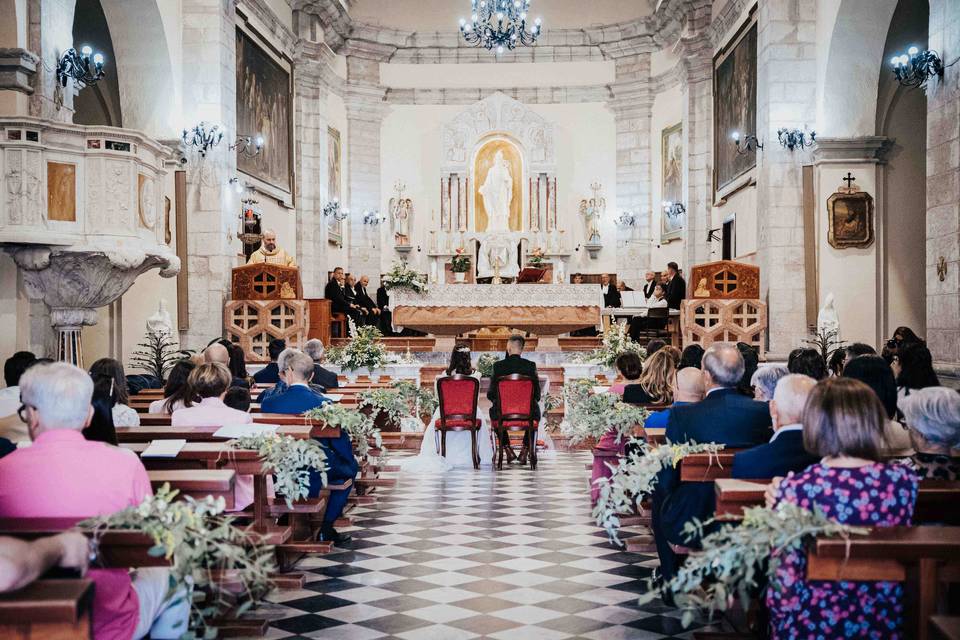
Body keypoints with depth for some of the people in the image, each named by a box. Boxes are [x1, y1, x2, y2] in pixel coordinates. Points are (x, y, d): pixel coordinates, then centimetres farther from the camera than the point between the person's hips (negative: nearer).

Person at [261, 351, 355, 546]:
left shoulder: (269, 403, -8)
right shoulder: (323, 403, -13)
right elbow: (340, 441, -7)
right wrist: (350, 462, 12)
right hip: (315, 476, -4)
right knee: (350, 467, 23)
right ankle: (325, 527, 19)